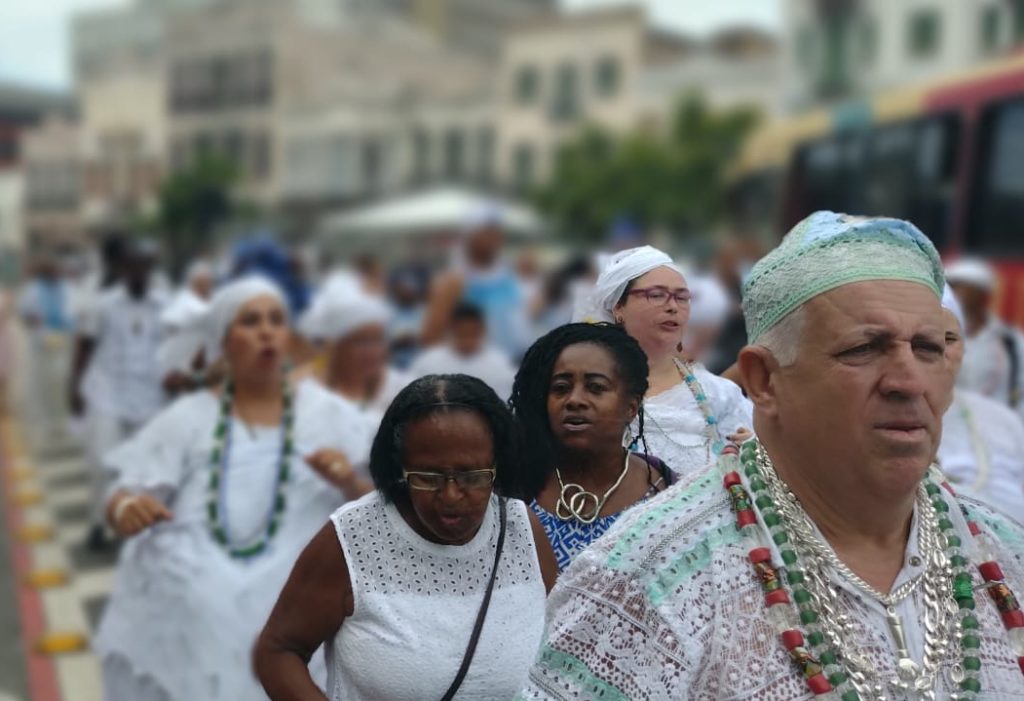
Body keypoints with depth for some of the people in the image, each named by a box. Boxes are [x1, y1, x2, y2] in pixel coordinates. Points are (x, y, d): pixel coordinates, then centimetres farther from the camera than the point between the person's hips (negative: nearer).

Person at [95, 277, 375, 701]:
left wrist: (350, 484, -16)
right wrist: (125, 508, -18)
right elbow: (124, 496, 5)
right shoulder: (189, 417, 7)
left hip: (281, 615, -1)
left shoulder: (327, 414, 5)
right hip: (181, 614, 1)